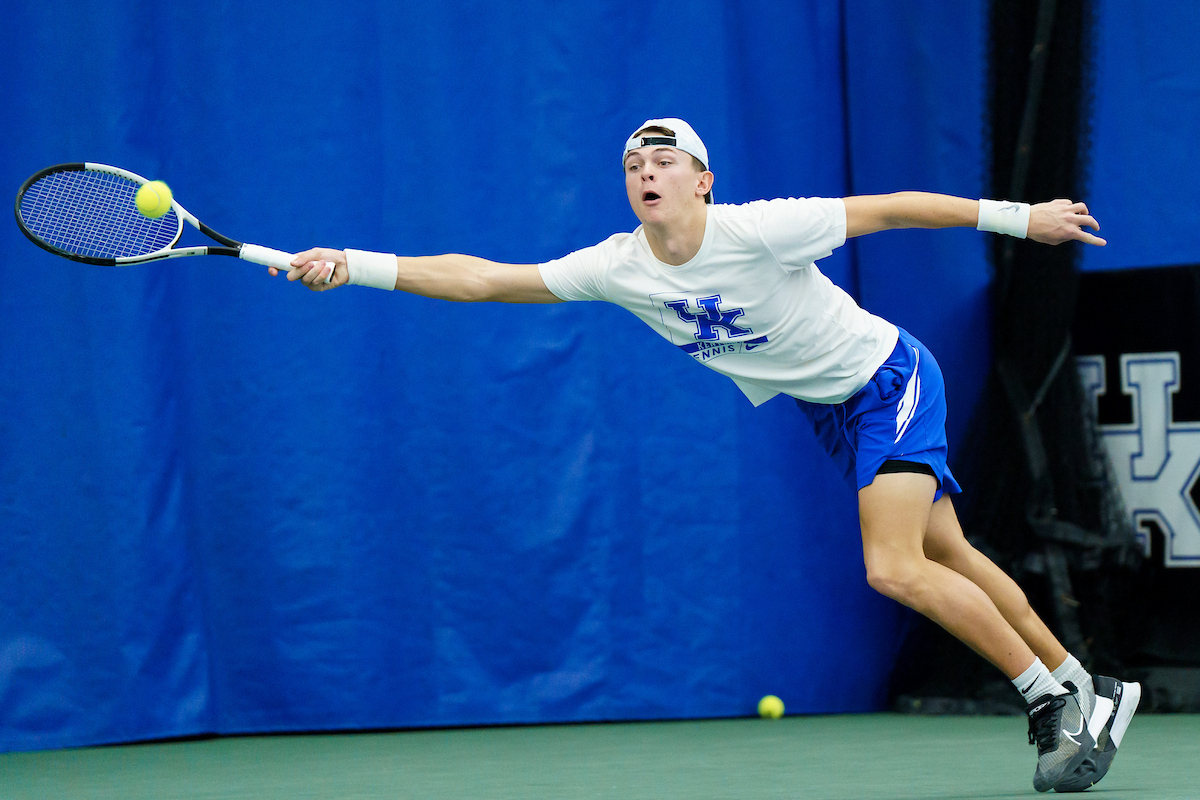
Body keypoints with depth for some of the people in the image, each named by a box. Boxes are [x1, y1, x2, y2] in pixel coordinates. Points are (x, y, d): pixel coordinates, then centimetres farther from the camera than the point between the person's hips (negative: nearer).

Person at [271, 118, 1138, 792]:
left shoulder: (759, 231, -27)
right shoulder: (617, 270, -12)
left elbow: (890, 207, -18)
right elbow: (480, 277, -12)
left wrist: (1017, 216, -15)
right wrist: (353, 266, -20)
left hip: (890, 377, -6)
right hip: (833, 412, 6)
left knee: (896, 569, -20)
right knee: (950, 562, 12)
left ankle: (1062, 699, -6)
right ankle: (1085, 690, 26)